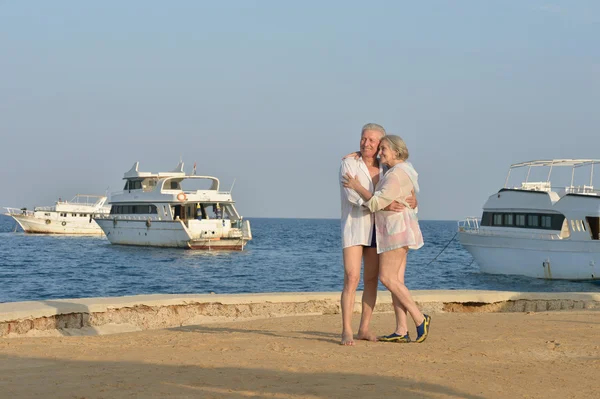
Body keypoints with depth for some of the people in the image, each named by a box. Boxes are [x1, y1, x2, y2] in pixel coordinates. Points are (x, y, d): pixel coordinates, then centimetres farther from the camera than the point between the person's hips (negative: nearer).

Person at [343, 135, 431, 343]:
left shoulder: (397, 175, -19)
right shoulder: (401, 171, 14)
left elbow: (376, 203, -22)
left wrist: (356, 187, -10)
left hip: (396, 231, -11)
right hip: (396, 231, 11)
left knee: (387, 278, -10)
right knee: (395, 280, 5)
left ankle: (420, 319, -7)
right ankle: (401, 331, 1)